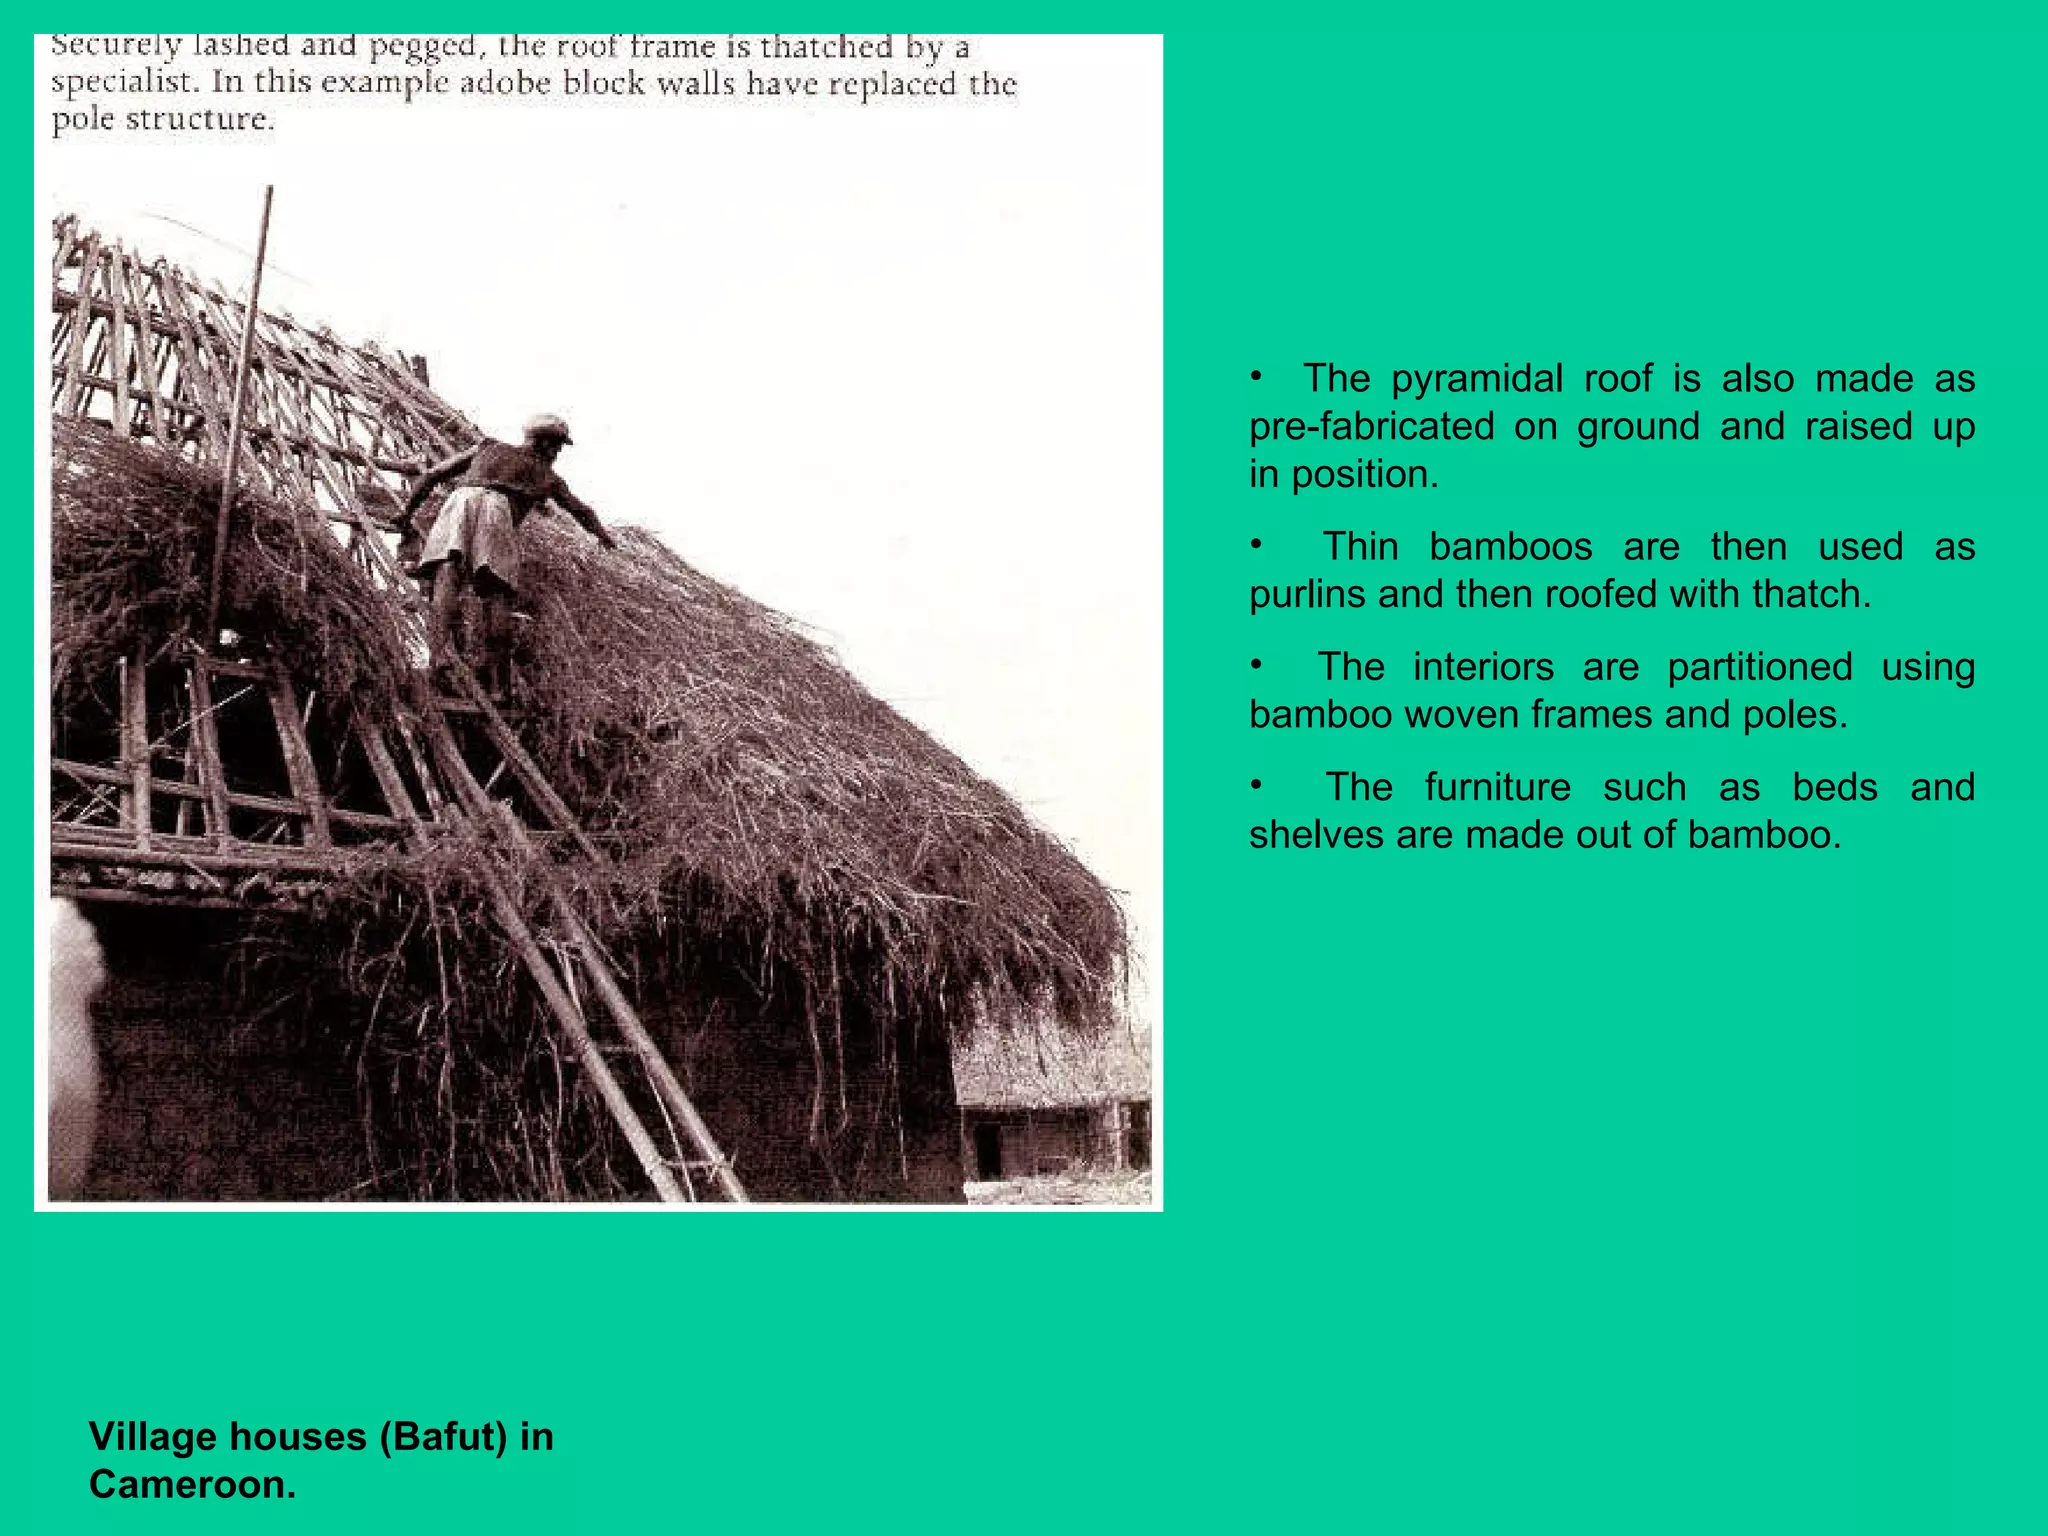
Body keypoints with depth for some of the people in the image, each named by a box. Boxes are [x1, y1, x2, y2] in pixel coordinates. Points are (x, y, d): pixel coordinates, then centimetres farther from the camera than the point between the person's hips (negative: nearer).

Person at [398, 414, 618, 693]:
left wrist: (406, 517, 34)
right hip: (496, 506, -1)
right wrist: (605, 538, 68)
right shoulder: (546, 474, 35)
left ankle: (440, 644, -47)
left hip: (459, 500, 2)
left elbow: (431, 476, 32)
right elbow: (582, 511, 50)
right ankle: (501, 685, -24)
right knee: (496, 592, -11)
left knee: (447, 573, -20)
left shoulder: (488, 448, 39)